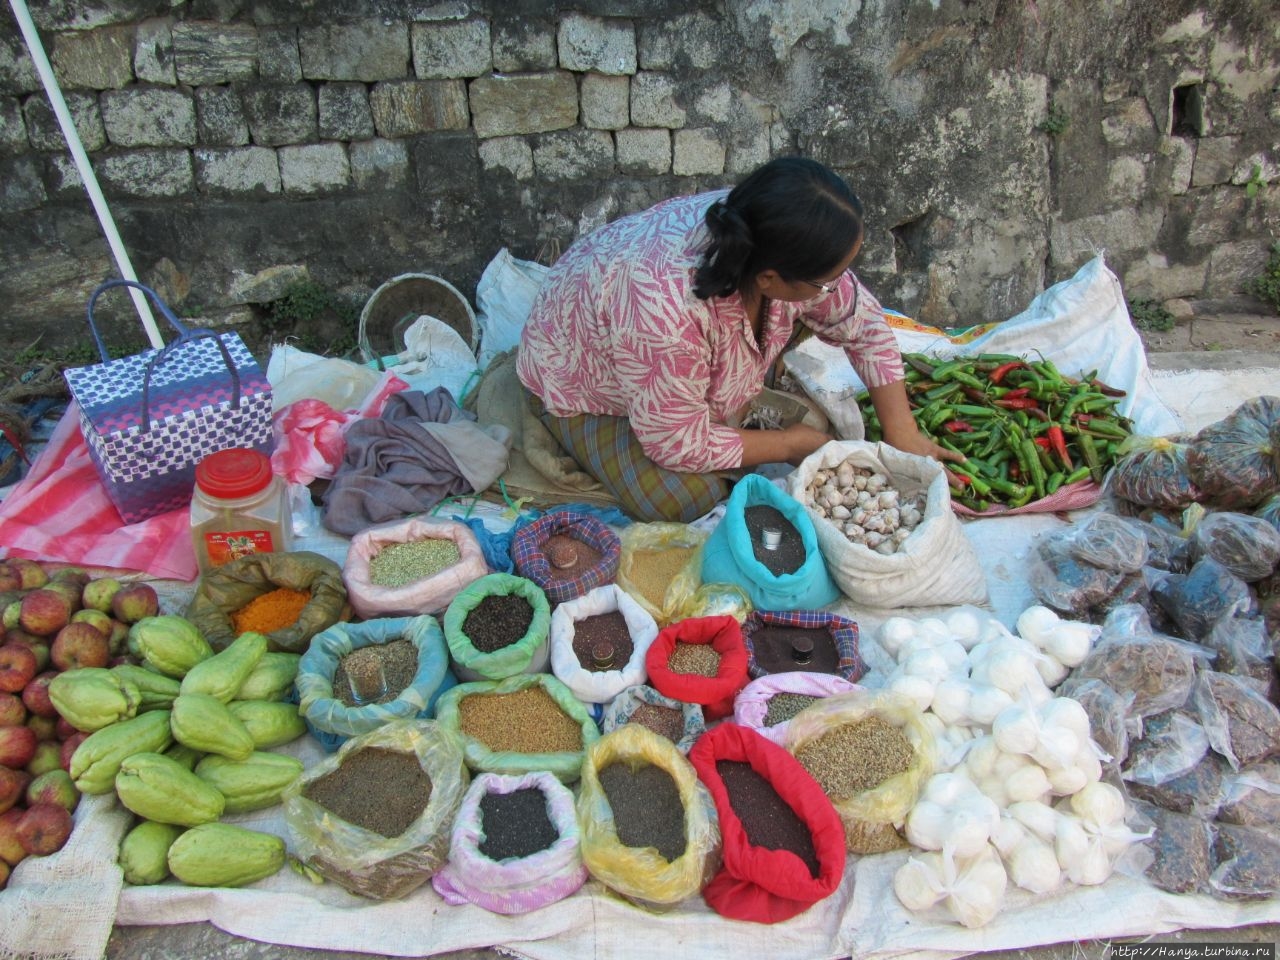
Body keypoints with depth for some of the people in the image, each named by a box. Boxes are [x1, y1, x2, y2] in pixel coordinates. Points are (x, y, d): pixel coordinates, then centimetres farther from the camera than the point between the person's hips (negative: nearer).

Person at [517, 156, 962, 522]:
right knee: (687, 498, -24)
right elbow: (679, 446, -32)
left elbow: (865, 325, -8)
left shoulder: (779, 242, -26)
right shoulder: (668, 308, -45)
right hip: (584, 386, -5)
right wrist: (792, 444, -21)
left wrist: (903, 436, -11)